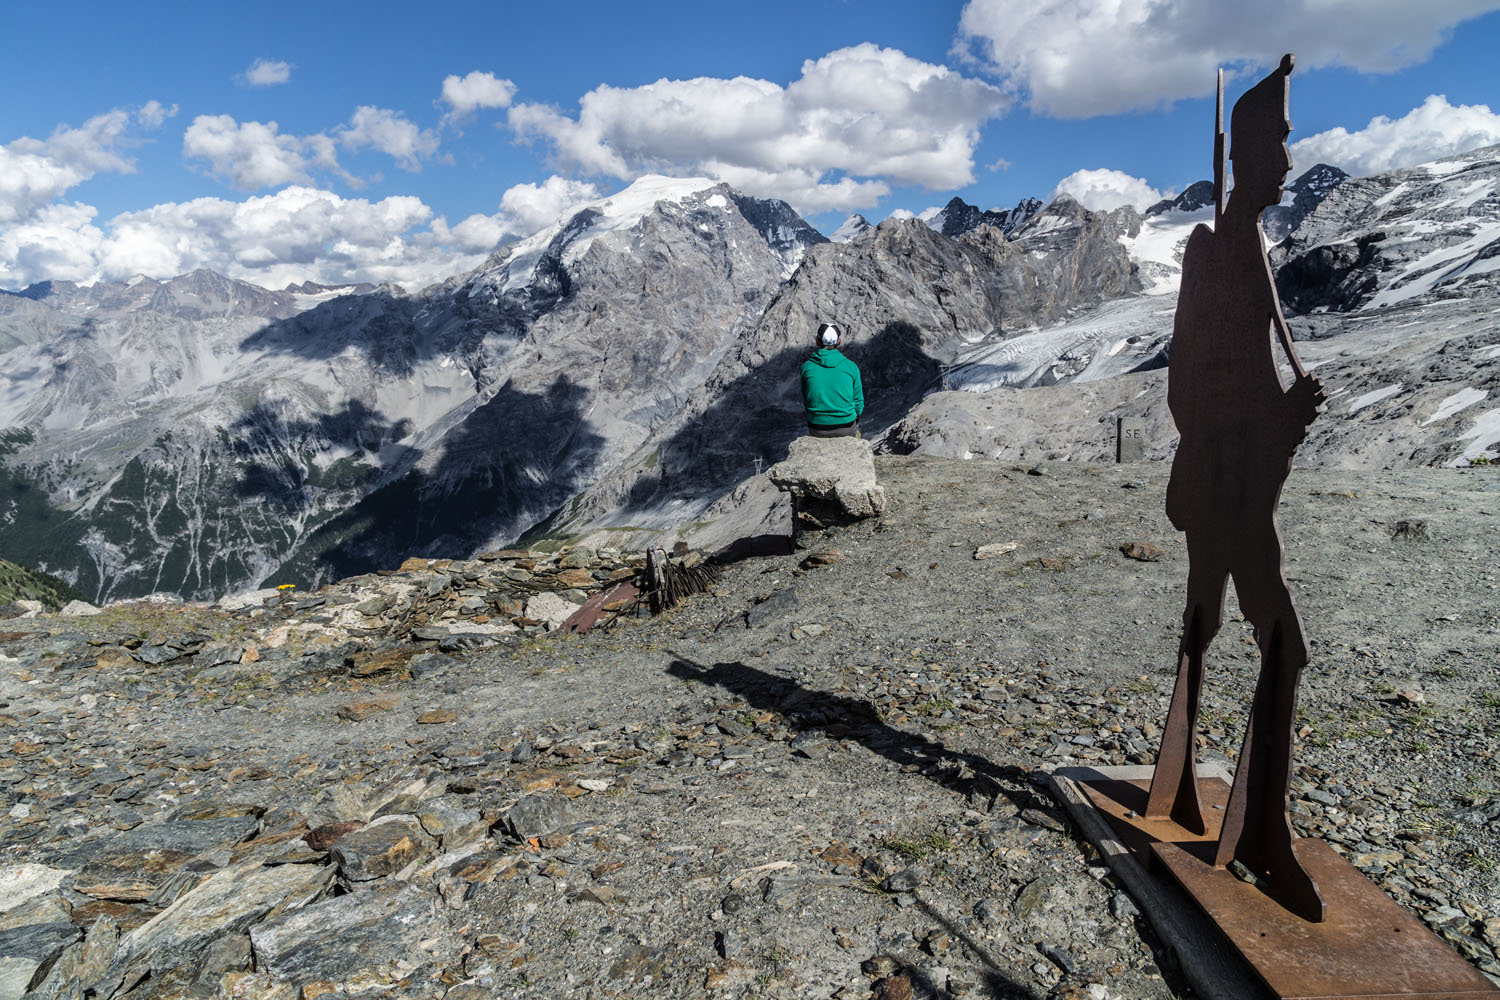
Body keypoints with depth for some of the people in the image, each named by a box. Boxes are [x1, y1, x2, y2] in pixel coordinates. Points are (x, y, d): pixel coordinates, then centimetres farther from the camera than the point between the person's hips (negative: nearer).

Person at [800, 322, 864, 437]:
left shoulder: (806, 366, -6)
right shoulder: (851, 367, -7)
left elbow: (806, 401, 4)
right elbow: (858, 403, -1)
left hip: (816, 430, 1)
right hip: (846, 429, 0)